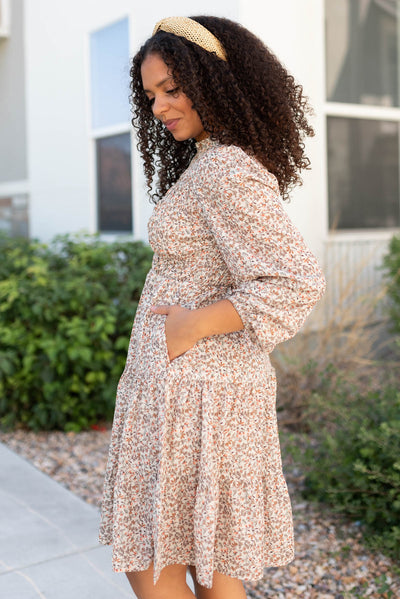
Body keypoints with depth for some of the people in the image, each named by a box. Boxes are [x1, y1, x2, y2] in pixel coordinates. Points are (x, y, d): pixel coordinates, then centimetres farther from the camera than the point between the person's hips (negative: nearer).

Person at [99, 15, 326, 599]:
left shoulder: (227, 171, -18)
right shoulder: (208, 163, 13)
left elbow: (297, 284, -25)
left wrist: (192, 326, -19)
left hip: (194, 392, -10)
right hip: (200, 382, 10)